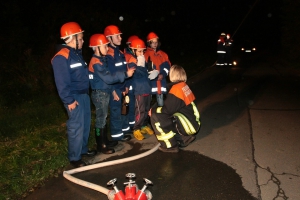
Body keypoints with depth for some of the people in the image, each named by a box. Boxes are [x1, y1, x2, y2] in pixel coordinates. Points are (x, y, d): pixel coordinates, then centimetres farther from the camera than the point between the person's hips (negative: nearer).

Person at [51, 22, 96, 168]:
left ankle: (83, 149, 32)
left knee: (86, 124, 16)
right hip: (74, 97, -9)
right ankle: (74, 158, 9)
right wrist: (69, 100, -19)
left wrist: (86, 93, 16)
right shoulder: (61, 57, -17)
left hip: (84, 94, 10)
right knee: (76, 127, -4)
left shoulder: (77, 53, 14)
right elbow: (62, 82, -20)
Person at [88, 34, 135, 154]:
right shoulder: (96, 62, -19)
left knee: (103, 118, 16)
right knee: (101, 119, -1)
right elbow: (108, 78, -25)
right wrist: (125, 74, -23)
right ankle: (101, 146, 9)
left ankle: (105, 141, 28)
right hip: (99, 94, -9)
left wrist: (112, 90, 15)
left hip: (105, 93, 10)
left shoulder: (101, 60, 11)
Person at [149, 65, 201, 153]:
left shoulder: (176, 89, -19)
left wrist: (153, 110, -2)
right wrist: (156, 108, 9)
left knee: (155, 116, -15)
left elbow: (167, 110, -18)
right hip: (193, 123, 9)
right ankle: (185, 137, 18)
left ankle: (170, 146, -6)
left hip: (188, 126, -9)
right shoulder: (184, 85, 9)